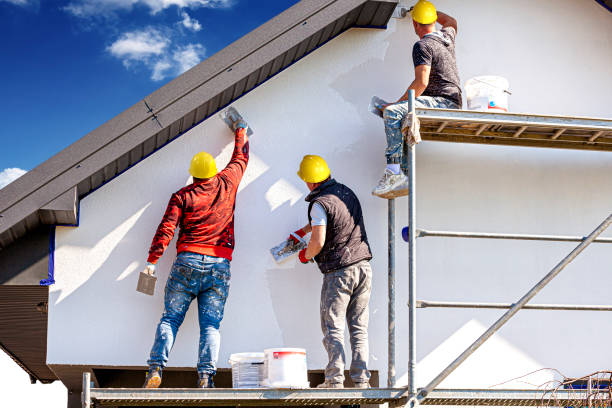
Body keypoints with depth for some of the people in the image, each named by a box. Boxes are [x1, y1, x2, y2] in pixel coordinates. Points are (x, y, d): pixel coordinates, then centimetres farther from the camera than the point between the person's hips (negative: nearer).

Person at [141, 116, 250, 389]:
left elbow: (166, 228, -4)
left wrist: (152, 261, -3)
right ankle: (206, 376, -12)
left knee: (170, 319, 4)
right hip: (220, 266, 1)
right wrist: (241, 132, 43)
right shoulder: (227, 183, 9)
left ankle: (155, 369, -8)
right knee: (210, 324, 1)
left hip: (188, 262, -1)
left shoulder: (183, 196, 4)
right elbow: (241, 158, 27)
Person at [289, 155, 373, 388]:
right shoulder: (347, 192, 13)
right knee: (359, 328, 8)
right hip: (363, 267, 7)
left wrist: (306, 255, 3)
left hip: (338, 272, -7)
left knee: (333, 327, 0)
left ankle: (335, 380, -5)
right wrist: (303, 231, 40)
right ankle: (361, 379, 6)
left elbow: (318, 242, -18)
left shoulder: (319, 203, -12)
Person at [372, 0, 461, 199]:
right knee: (400, 124, 15)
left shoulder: (423, 45, -10)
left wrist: (399, 102, -12)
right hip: (452, 106, 10)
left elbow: (422, 82, -20)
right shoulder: (447, 37, 16)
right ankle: (405, 178, 2)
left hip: (441, 102, -10)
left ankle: (394, 172, -34)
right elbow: (451, 22, 43)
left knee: (392, 113, -24)